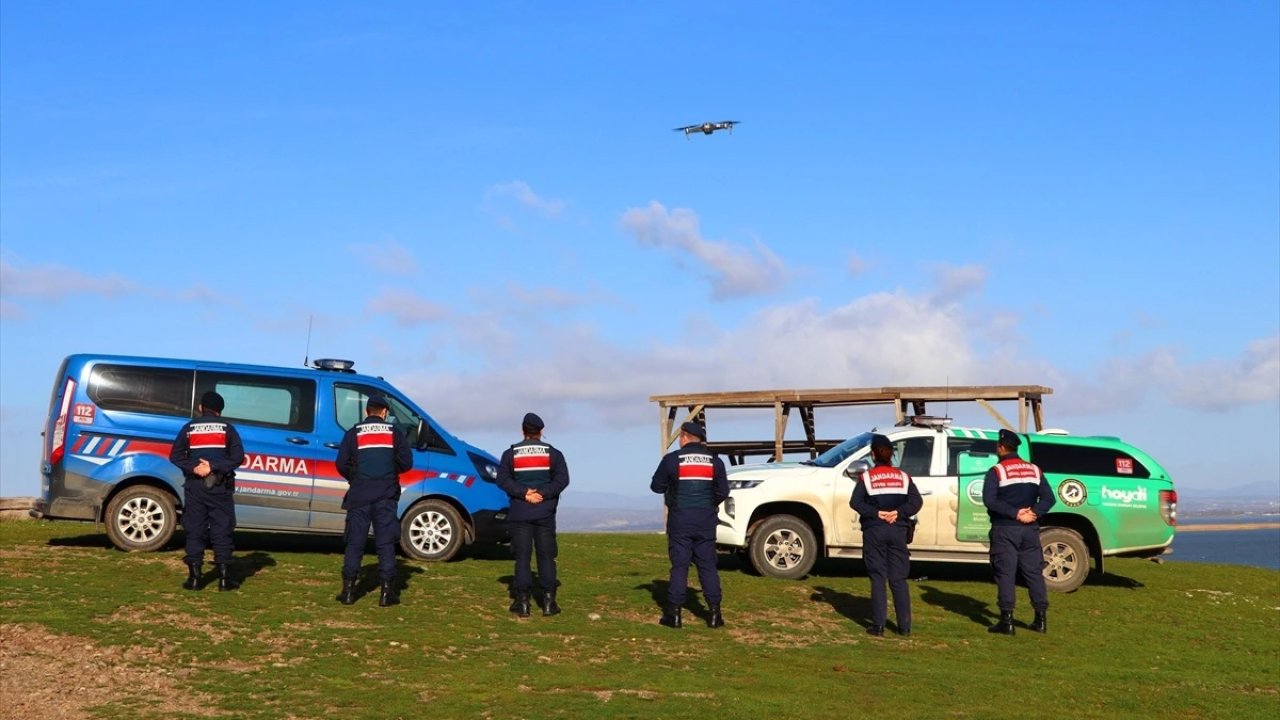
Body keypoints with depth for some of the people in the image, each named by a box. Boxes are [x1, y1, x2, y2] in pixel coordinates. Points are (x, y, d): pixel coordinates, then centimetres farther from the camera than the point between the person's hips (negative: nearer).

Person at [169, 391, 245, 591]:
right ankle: (224, 577, -2)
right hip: (220, 487, -1)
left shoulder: (189, 428, 7)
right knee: (222, 530, 1)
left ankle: (195, 577, 2)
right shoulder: (227, 428, 4)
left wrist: (193, 468, -10)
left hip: (195, 486, 1)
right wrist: (214, 467, -12)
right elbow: (238, 456, -8)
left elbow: (175, 456, -2)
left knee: (195, 531, 5)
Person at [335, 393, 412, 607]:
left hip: (359, 495, 0)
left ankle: (348, 590, 4)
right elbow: (406, 462, 1)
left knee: (355, 542, 6)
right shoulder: (394, 433, 6)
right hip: (386, 496, 0)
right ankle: (387, 592, -1)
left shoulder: (354, 433, 5)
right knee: (385, 543, 2)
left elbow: (341, 464, -1)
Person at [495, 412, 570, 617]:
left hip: (519, 514, 0)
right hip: (545, 513, 0)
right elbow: (562, 479, -7)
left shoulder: (510, 454, 5)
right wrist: (542, 493, -11)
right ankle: (548, 601, 1)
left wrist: (523, 493, -11)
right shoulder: (553, 453, 5)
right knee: (546, 556, 4)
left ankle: (522, 602, -1)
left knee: (522, 556, 2)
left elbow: (503, 479, -6)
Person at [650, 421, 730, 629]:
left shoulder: (672, 459, -5)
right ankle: (714, 612, 4)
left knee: (679, 565, 1)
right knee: (708, 565, 7)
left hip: (680, 520, -2)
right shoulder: (714, 461, 4)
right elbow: (723, 491, 5)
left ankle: (674, 613, 0)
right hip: (706, 520, 2)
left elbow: (657, 486, 3)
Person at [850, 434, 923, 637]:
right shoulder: (903, 477, 6)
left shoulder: (867, 477, -2)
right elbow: (917, 501, -5)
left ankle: (878, 626, -1)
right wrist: (898, 512, -10)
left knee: (878, 578, 1)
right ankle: (904, 626, 6)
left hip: (874, 531, -2)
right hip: (898, 531, 2)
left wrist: (876, 513, -13)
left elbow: (855, 502, -13)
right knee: (899, 579, 7)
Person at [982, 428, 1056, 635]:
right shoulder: (1034, 470, 11)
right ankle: (1040, 619, 10)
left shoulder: (996, 472, -6)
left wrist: (1015, 514, -18)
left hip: (1005, 530, -5)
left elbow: (989, 500, -19)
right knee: (1034, 572, 10)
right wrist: (1034, 513, -8)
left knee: (1005, 574, -3)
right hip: (1030, 530, 5)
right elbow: (1048, 498, 4)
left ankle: (1007, 620, -6)